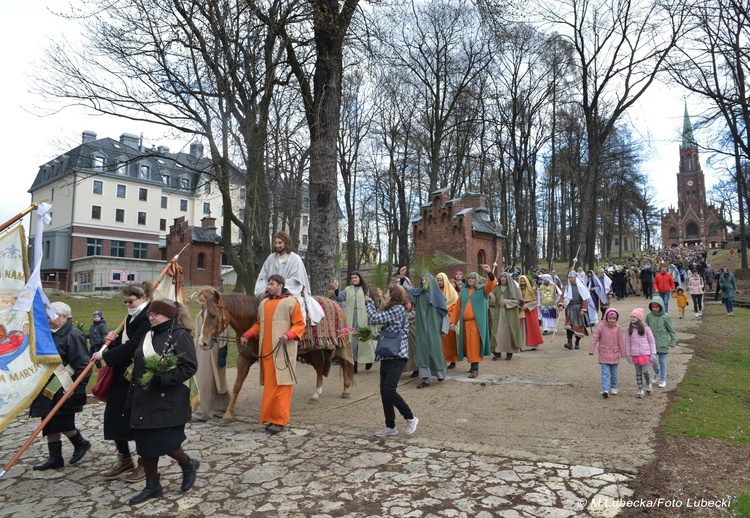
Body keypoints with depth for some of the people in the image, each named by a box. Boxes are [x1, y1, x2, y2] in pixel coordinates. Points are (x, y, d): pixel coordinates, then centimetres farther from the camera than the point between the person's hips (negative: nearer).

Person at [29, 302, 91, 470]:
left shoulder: (73, 335, -15)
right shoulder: (51, 334, 11)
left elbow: (82, 365, -18)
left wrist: (79, 389, -20)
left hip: (64, 391, -9)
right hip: (48, 390, 9)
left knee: (61, 422, -5)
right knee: (50, 424, 12)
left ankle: (81, 443, 20)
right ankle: (55, 458, 22)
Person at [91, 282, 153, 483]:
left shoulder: (148, 318, -16)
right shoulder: (132, 318, 15)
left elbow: (133, 346, -23)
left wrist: (105, 356, -17)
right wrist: (114, 340, 0)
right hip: (123, 375, 9)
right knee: (113, 415, 11)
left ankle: (146, 463, 17)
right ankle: (124, 459, 27)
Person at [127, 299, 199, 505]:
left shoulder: (180, 335, -12)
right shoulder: (148, 335, 12)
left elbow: (190, 367, -18)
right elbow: (138, 366, 19)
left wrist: (162, 379, -25)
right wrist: (133, 394, 15)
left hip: (168, 402, -8)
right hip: (145, 401, 8)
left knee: (163, 442, -6)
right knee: (145, 444, 11)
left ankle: (189, 465, 23)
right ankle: (152, 486, 27)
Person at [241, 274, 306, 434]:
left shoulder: (291, 302, -4)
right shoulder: (263, 303, 14)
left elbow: (299, 324, -6)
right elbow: (259, 324, 21)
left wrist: (289, 335, -22)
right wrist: (247, 335, 7)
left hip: (283, 351, -6)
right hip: (266, 350, 6)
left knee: (281, 384, -3)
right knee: (269, 384, 10)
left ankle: (280, 420, 3)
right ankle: (271, 417, 20)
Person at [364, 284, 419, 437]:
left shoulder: (398, 309, -12)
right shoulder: (393, 309, 20)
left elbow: (374, 319, -15)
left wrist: (369, 302, 1)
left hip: (397, 357, -10)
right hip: (387, 356, 10)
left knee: (389, 390, -16)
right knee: (384, 392, 8)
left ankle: (411, 418, 2)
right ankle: (390, 426, 16)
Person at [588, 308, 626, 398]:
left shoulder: (617, 328, 3)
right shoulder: (601, 327, -7)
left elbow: (620, 341, 9)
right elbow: (594, 338, -9)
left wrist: (623, 354, 13)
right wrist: (591, 350, -15)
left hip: (615, 354, 3)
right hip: (604, 354, -3)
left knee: (614, 373, 13)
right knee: (605, 373, -9)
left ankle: (613, 388, 29)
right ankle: (605, 390, -14)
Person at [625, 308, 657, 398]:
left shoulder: (645, 328, -5)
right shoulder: (629, 329, 0)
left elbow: (651, 341, 0)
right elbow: (627, 342, 5)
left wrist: (653, 353, -4)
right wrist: (628, 355, 5)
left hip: (645, 353, -2)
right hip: (635, 354, 2)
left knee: (645, 371, -6)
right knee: (638, 373, 8)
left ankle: (648, 384, 24)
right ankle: (640, 390, 18)